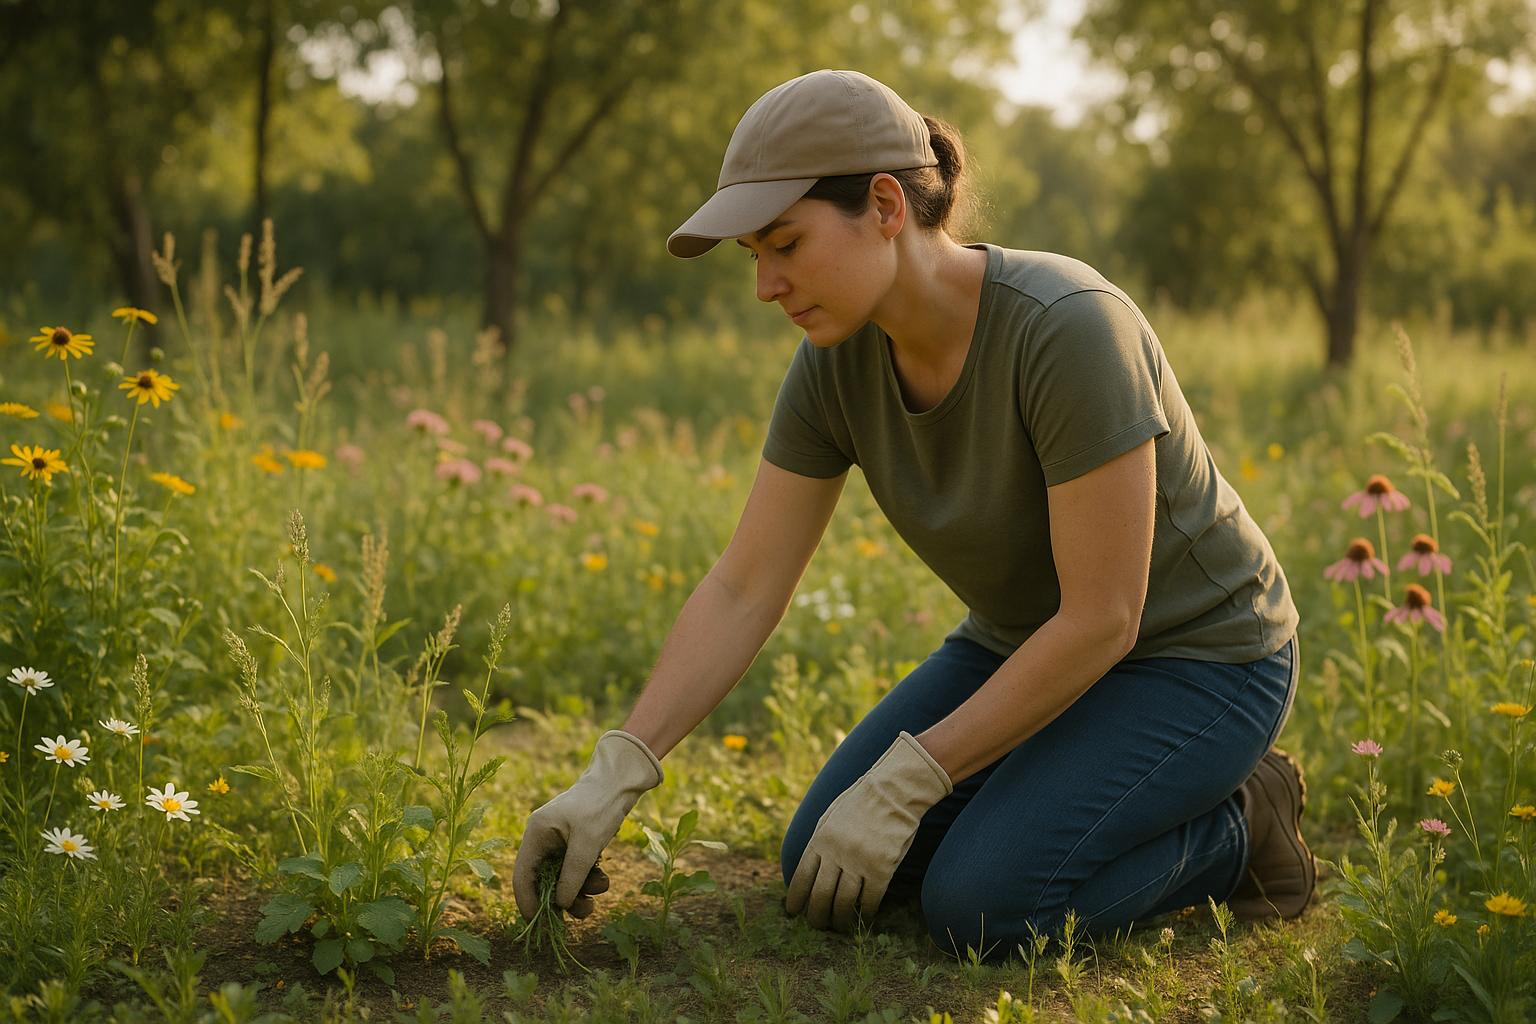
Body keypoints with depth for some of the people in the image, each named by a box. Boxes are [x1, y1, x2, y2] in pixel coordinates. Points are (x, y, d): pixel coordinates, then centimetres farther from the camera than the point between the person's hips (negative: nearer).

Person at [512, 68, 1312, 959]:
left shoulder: (1068, 330, -33)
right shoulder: (837, 362, -12)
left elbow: (1103, 618, -30)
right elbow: (743, 591, -9)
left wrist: (902, 784, -27)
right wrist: (613, 778, -19)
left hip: (1196, 656, -7)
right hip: (1026, 645, 7)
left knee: (979, 904, -24)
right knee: (824, 872, -4)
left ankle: (1236, 831, 1)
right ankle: (1062, 791, 15)